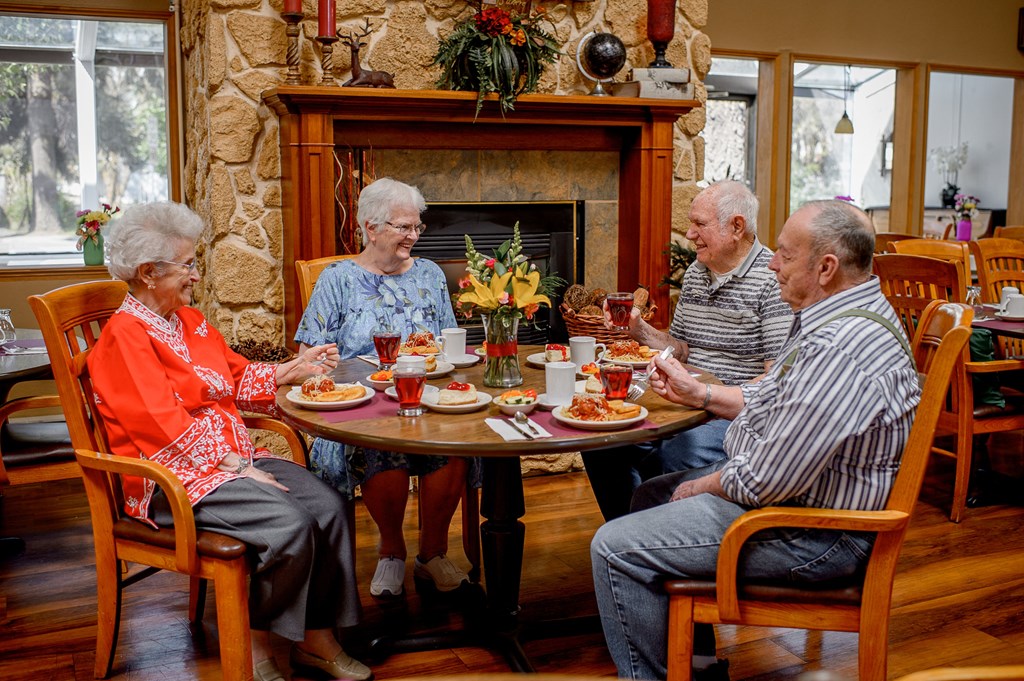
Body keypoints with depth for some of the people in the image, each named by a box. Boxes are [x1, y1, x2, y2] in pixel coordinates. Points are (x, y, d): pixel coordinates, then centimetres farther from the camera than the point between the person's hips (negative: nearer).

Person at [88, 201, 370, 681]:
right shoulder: (124, 335, -11)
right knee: (289, 524, -27)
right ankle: (254, 642, -4)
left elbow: (238, 380, 20)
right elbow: (166, 427, -18)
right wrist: (237, 466, -20)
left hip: (232, 456, 8)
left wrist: (293, 369, 5)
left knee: (329, 506, -13)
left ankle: (316, 639, -2)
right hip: (172, 477, -8)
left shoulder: (190, 320, 16)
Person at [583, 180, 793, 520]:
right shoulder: (693, 274, 14)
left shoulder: (773, 279, -12)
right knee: (599, 442, -4)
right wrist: (641, 331, 2)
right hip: (688, 406, 8)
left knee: (662, 464, -30)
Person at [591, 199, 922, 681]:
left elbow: (767, 481, -29)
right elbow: (772, 397, 19)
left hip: (813, 534, -11)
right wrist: (700, 394, 9)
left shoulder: (840, 351, -31)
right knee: (650, 496, 23)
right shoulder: (838, 314, 6)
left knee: (615, 549, -14)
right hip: (787, 484, 11)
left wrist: (702, 487, -10)